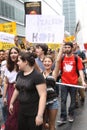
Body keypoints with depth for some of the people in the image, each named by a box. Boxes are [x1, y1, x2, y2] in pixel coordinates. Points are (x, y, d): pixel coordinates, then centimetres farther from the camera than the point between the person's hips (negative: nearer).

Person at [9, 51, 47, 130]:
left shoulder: (37, 76, -18)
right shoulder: (20, 74, 4)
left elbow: (43, 95, -23)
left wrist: (40, 115, -26)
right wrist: (11, 103, 23)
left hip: (34, 113, -7)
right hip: (22, 111, 7)